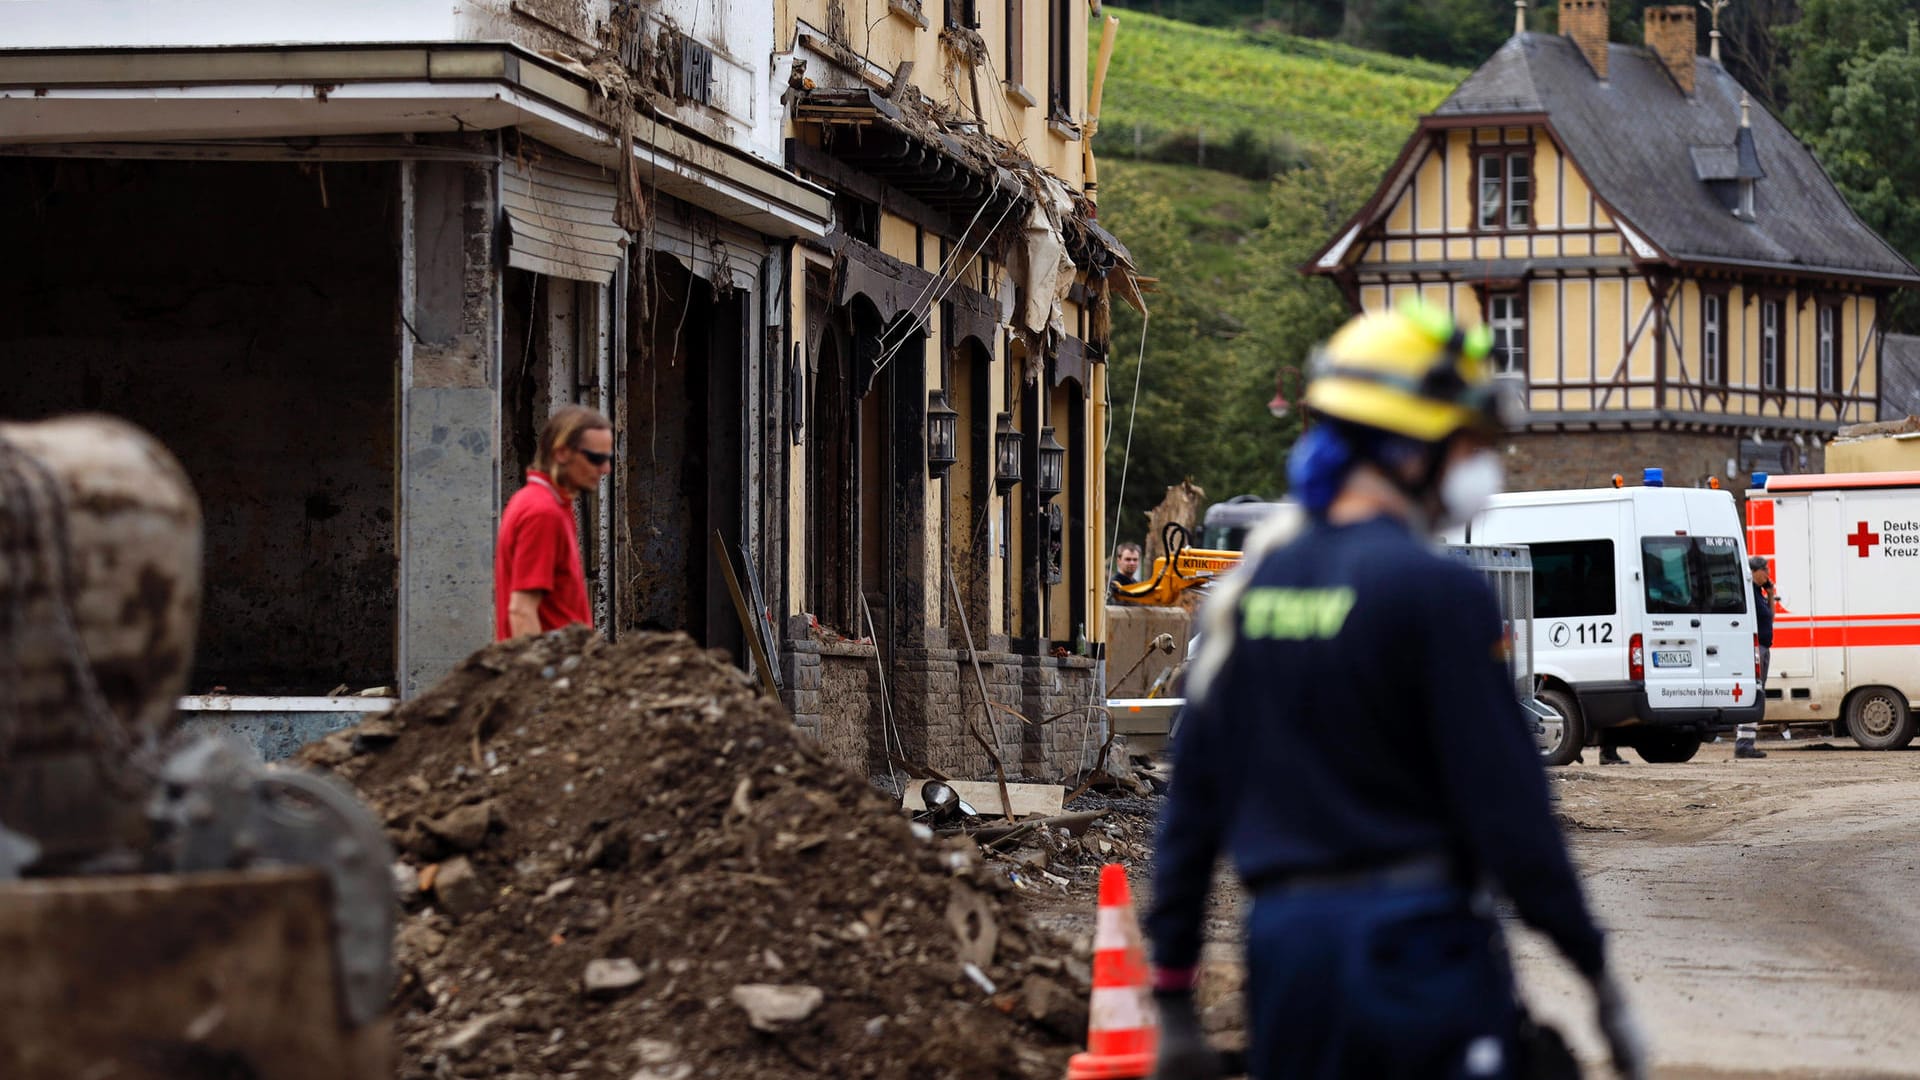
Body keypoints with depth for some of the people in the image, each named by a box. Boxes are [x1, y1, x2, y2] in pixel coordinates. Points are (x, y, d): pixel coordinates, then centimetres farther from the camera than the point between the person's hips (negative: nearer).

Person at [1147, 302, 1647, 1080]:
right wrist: (1601, 979, -5)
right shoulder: (1437, 592, -10)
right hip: (1415, 945, -6)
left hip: (1283, 944, 6)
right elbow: (1507, 808, -12)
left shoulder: (1252, 583, 10)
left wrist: (1174, 998, 15)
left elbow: (1191, 804, 11)